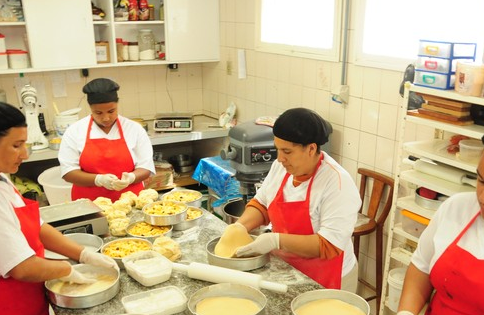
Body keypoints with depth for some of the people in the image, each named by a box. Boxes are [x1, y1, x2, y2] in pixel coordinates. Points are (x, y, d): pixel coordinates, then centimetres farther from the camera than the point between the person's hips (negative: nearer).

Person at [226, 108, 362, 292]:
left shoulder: (337, 183, -21)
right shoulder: (281, 166, -2)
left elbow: (329, 245, -25)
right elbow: (261, 204, 11)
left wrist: (277, 240, -29)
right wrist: (240, 226, -7)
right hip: (284, 271, 5)